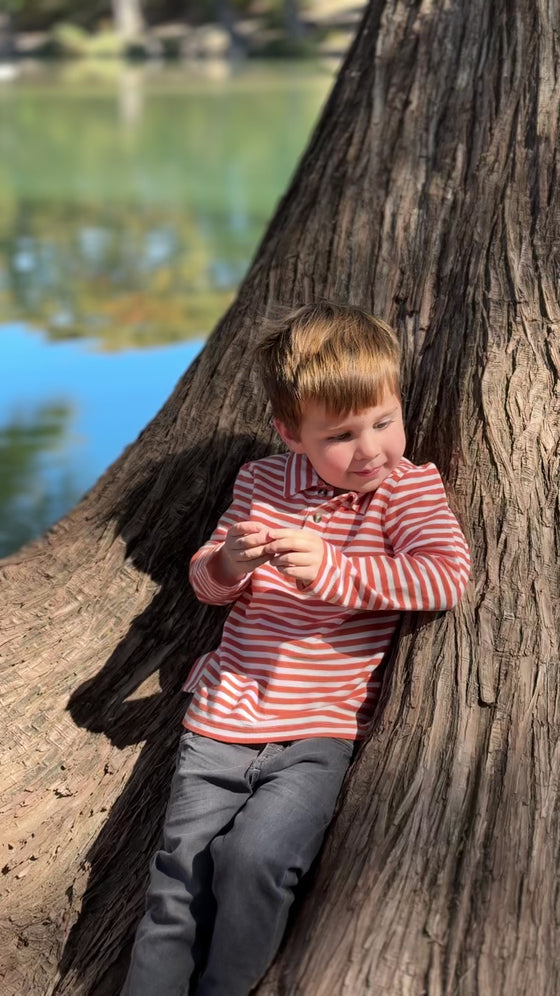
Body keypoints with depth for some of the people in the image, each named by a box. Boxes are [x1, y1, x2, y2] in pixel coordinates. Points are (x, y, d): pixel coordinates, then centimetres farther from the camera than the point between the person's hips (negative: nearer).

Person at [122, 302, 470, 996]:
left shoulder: (407, 486, -1)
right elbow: (204, 582, 14)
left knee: (255, 860, -23)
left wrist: (330, 569, -27)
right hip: (221, 723, 3)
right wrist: (227, 564, -11)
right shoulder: (262, 482, 7)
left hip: (318, 737, -3)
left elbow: (447, 576, -18)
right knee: (181, 879, -4)